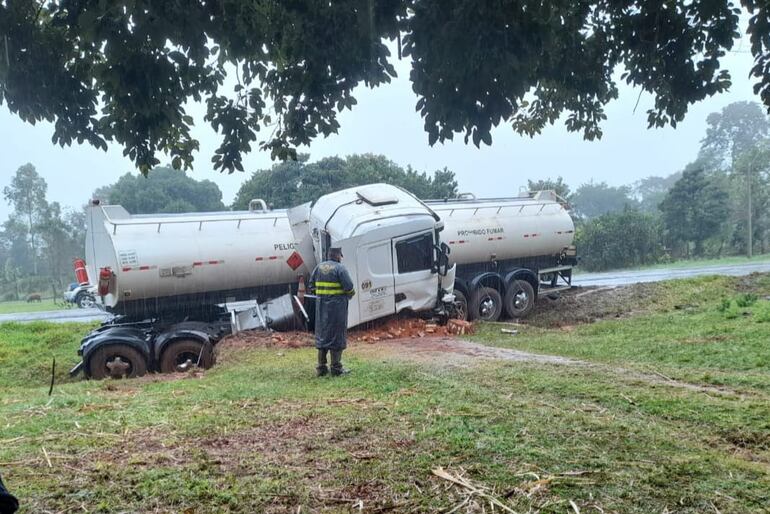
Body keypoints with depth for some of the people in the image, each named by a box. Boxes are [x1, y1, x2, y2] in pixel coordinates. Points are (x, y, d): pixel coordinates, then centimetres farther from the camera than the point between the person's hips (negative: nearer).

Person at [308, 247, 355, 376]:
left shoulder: (319, 267, 8)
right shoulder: (340, 268, -11)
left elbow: (311, 286, 11)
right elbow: (349, 287, -15)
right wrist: (351, 294, 5)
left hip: (321, 305, 6)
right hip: (337, 306, -6)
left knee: (322, 334, 13)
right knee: (336, 335, 2)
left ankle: (321, 367, 17)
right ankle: (336, 368, 6)